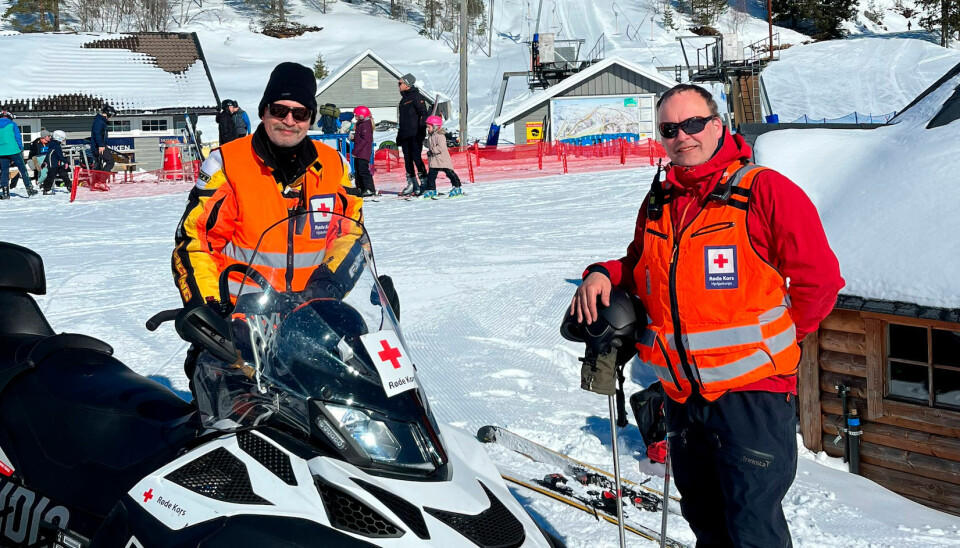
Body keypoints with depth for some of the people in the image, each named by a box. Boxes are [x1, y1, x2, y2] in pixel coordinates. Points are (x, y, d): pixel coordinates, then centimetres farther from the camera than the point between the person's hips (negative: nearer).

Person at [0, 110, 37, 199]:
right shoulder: (12, 124, 0)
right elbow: (18, 137, -2)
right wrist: (21, 149, 4)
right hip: (14, 151, -3)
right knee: (22, 169, 6)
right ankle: (29, 189, 3)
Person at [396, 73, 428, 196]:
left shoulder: (416, 97, -4)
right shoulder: (404, 99, 22)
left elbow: (423, 113, -13)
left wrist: (421, 131, -22)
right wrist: (399, 136, 24)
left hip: (415, 135, -9)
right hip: (405, 135, 9)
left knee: (416, 158, -13)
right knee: (407, 160, 6)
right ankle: (412, 184, 11)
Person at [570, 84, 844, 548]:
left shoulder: (765, 190, -10)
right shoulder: (657, 204, 9)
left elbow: (819, 279, -9)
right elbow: (639, 267, 25)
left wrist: (774, 339, -4)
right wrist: (604, 275, 4)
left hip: (751, 392, -6)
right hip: (683, 395, 6)